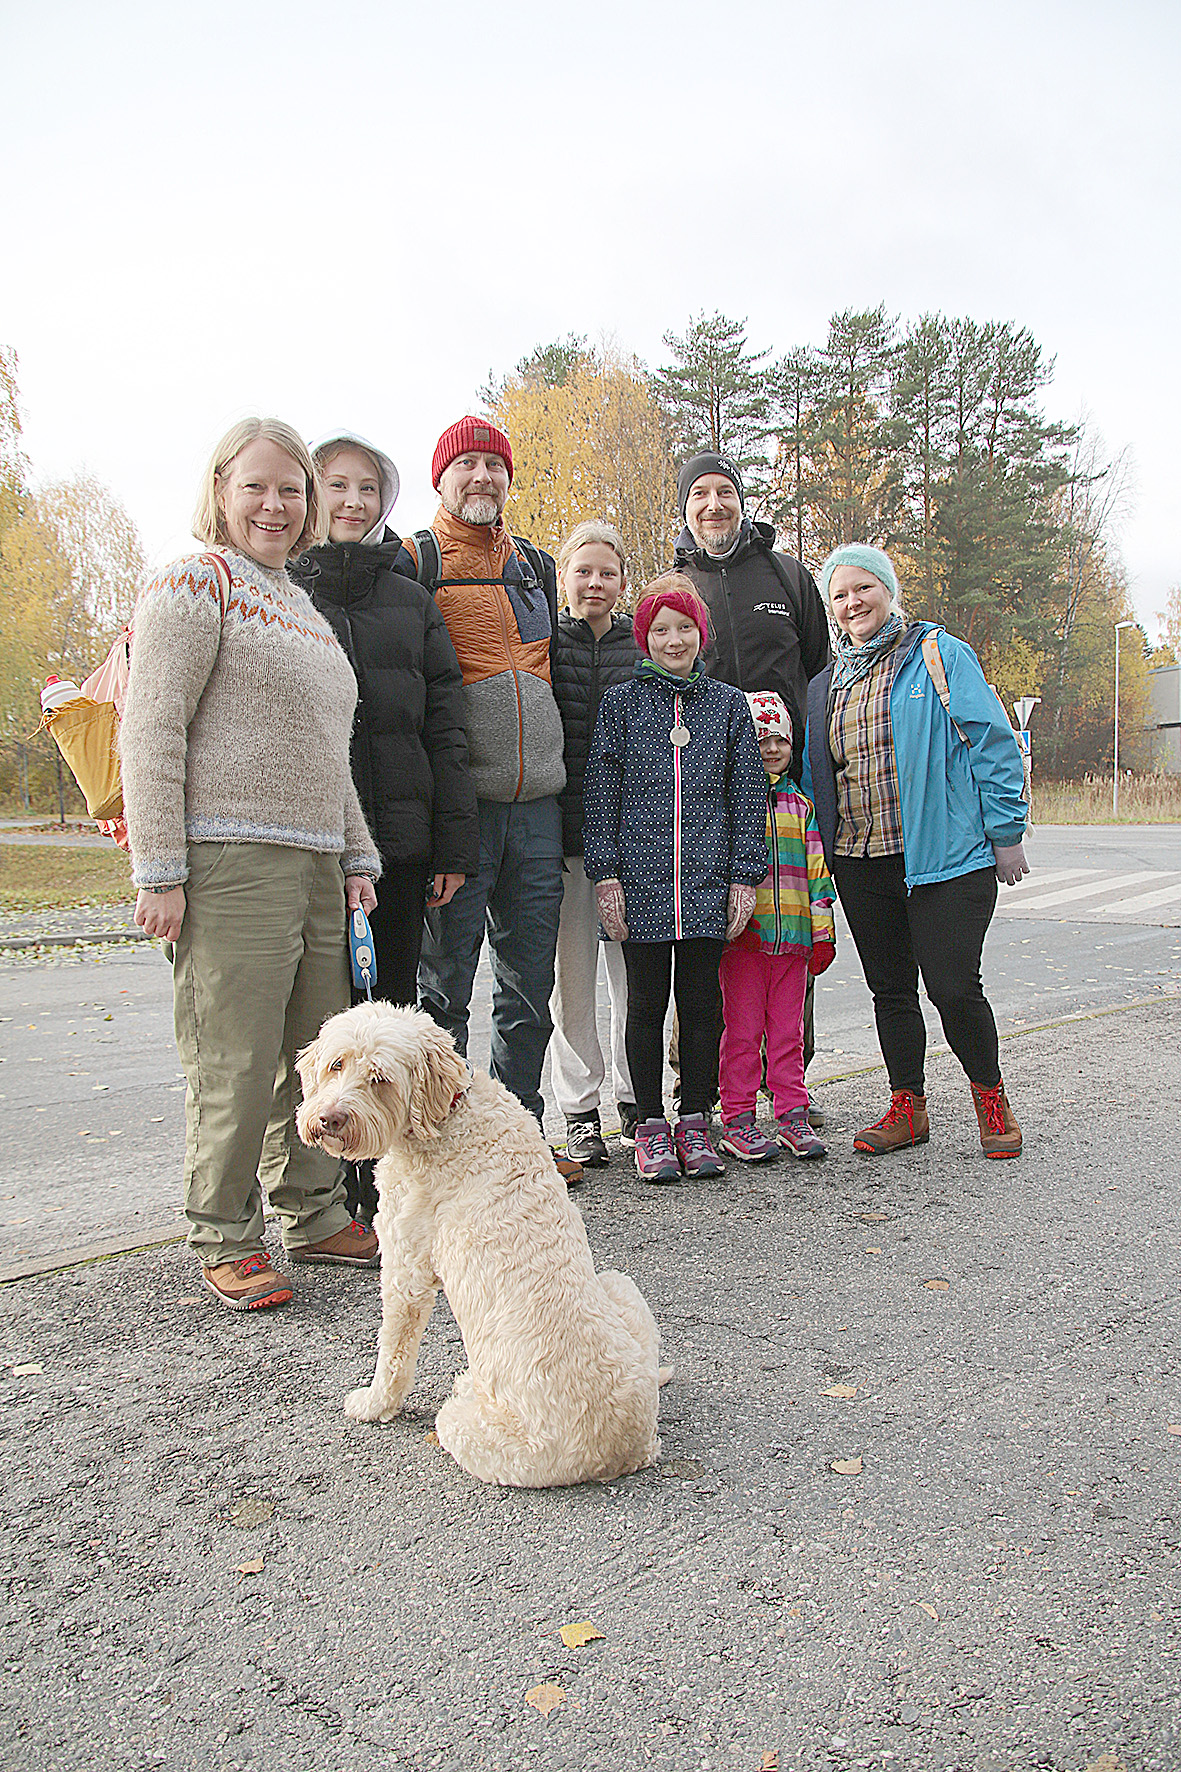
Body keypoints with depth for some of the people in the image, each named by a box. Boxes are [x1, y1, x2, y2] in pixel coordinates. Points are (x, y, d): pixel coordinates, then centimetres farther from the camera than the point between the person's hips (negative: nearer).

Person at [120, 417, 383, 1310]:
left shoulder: (303, 608, 23)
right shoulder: (196, 584, -1)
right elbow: (150, 736, -9)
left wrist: (357, 857, 18)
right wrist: (158, 872, -15)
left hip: (315, 866, 8)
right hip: (229, 864, -8)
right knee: (235, 1062, -4)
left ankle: (314, 1213, 25)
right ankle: (225, 1240, 11)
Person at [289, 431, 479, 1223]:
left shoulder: (412, 600, 15)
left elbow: (445, 725, 10)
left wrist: (454, 845, 3)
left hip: (399, 838, 3)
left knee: (394, 1006, 8)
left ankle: (383, 1186, 21)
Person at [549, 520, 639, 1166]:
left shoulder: (644, 647, 11)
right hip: (563, 833, -1)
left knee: (634, 971, 6)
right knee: (572, 977, 3)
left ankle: (635, 1100, 21)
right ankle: (580, 1112, 15)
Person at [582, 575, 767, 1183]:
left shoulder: (728, 703, 10)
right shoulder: (620, 703, 5)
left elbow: (747, 793, 9)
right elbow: (600, 793, 2)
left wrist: (745, 876, 3)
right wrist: (606, 874, -5)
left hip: (707, 882, 1)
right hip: (641, 881, -1)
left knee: (702, 1002, 6)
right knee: (647, 1003, 5)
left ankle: (695, 1121, 19)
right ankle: (650, 1125, 16)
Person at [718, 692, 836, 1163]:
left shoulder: (800, 805, 14)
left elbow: (815, 871, 14)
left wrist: (822, 932, 11)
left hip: (792, 934, 4)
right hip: (743, 934, -4)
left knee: (787, 1030, 10)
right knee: (742, 1030, 2)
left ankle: (792, 1114, 19)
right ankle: (737, 1121, 9)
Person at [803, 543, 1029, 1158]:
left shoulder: (941, 656, 0)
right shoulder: (825, 684, 16)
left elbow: (992, 742, -3)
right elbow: (812, 772, 21)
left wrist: (1006, 833, -7)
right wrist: (817, 860, 16)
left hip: (943, 853, -5)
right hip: (858, 860, 5)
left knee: (953, 987, -6)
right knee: (889, 988, 11)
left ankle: (990, 1097, 17)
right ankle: (907, 1107, 24)